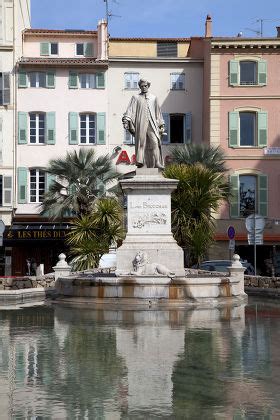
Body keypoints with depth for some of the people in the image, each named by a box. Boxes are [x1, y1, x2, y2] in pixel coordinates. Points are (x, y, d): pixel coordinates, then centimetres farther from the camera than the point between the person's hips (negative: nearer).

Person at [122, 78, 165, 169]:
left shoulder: (153, 98, 21)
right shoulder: (136, 98, 15)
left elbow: (158, 112, 23)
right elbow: (130, 110, 2)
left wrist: (161, 124, 18)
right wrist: (126, 120, -13)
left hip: (152, 123, 1)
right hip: (141, 123, -1)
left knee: (155, 142, -14)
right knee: (141, 142, -7)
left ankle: (157, 163, -20)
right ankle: (139, 161, -7)